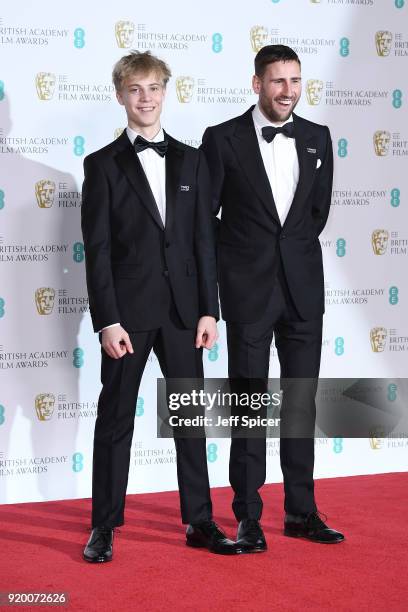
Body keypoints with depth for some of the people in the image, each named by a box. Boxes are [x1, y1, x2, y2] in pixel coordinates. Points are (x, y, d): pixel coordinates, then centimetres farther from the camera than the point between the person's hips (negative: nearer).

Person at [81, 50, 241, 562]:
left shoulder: (191, 160, 9)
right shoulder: (102, 165, -1)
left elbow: (204, 239, 7)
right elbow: (97, 248, -5)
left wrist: (209, 309, 1)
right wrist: (107, 321, -12)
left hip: (182, 308, 3)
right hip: (128, 311, -3)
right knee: (116, 418, 5)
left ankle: (199, 521, 19)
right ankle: (104, 527, 14)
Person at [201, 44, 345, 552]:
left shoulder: (317, 138, 6)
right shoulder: (223, 139, -5)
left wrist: (293, 251, 12)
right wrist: (237, 262, 2)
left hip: (303, 286, 4)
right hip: (248, 289, -3)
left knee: (302, 401, 9)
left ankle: (301, 510, 19)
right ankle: (248, 516, 10)